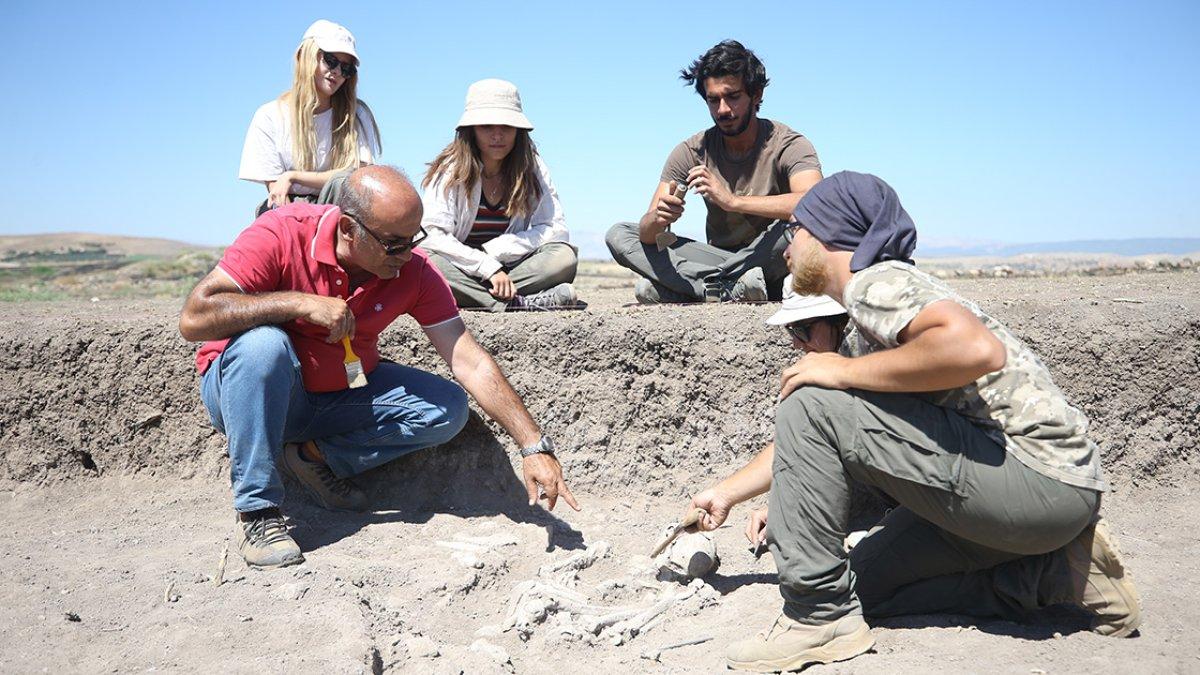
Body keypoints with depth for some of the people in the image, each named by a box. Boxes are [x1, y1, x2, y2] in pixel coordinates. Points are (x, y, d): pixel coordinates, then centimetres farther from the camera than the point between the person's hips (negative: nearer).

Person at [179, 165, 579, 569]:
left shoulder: (414, 271, -14)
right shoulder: (280, 236, -24)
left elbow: (471, 362, -17)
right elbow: (193, 319, -31)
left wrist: (534, 447, -23)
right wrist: (301, 302, -35)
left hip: (343, 396, 3)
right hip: (244, 389, -3)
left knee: (448, 408, -13)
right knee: (263, 343, -37)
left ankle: (316, 457, -4)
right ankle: (256, 511, -22)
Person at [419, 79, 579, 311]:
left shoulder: (532, 167, 0)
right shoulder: (450, 169, -7)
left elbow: (556, 228, -7)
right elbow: (433, 236, -17)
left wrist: (495, 250, -16)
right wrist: (490, 267, -26)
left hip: (510, 268, 2)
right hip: (459, 270, -1)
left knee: (564, 257, -24)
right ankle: (518, 302, -36)